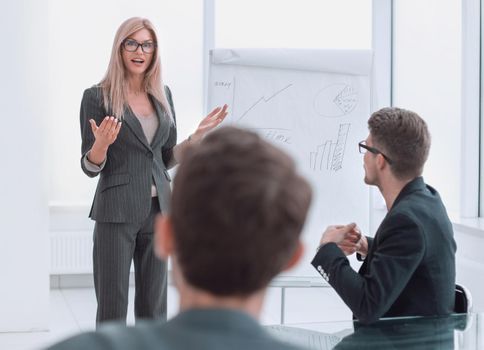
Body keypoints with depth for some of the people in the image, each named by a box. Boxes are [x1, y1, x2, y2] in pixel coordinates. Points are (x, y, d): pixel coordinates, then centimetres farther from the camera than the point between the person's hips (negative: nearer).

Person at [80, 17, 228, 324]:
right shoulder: (97, 96, -4)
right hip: (117, 212, -4)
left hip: (157, 209, 5)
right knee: (112, 307, -2)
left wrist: (199, 135, 2)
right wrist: (101, 144, -24)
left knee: (153, 306, 9)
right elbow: (90, 167, -3)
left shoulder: (162, 95, 10)